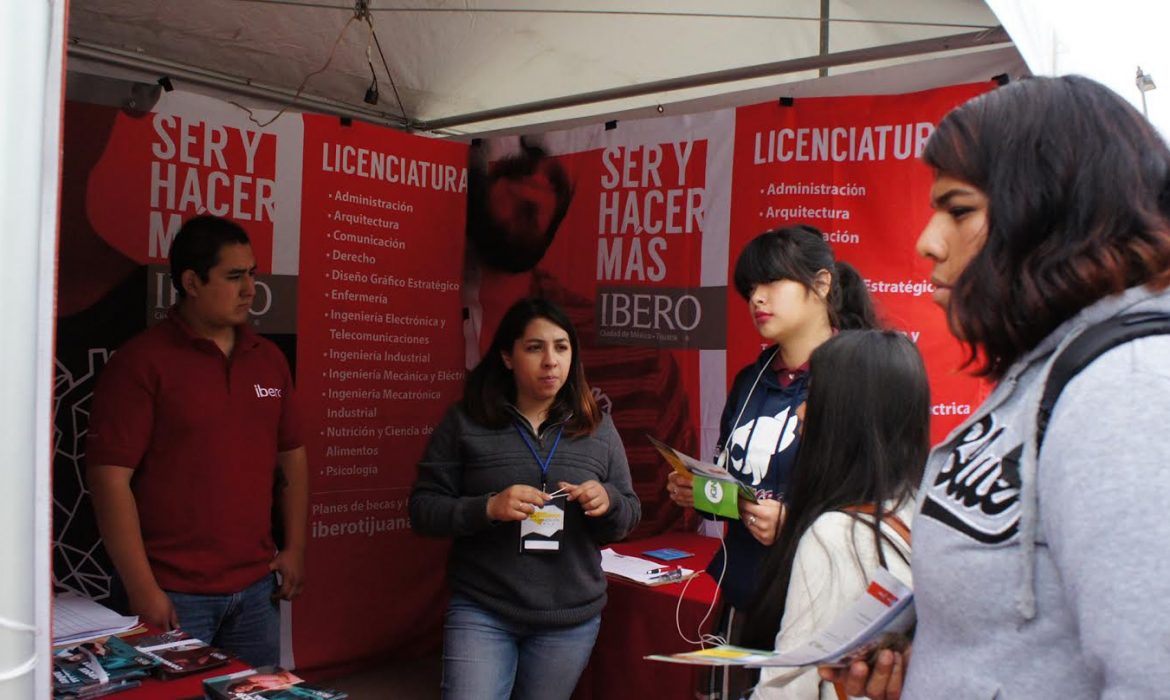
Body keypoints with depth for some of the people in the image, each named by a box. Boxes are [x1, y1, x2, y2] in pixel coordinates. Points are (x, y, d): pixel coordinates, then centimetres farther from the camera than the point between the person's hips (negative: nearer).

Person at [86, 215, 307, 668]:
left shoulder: (268, 359, 7)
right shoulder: (141, 362, -10)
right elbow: (110, 479, -12)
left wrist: (295, 549, 7)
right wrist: (142, 590, -14)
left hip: (257, 587, 5)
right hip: (175, 593, -5)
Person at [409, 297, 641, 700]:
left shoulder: (598, 428, 3)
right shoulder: (465, 421, -5)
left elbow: (627, 521, 8)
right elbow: (422, 509, -5)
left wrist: (608, 503, -15)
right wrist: (487, 509, -23)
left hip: (571, 620, 3)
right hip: (481, 612, -2)